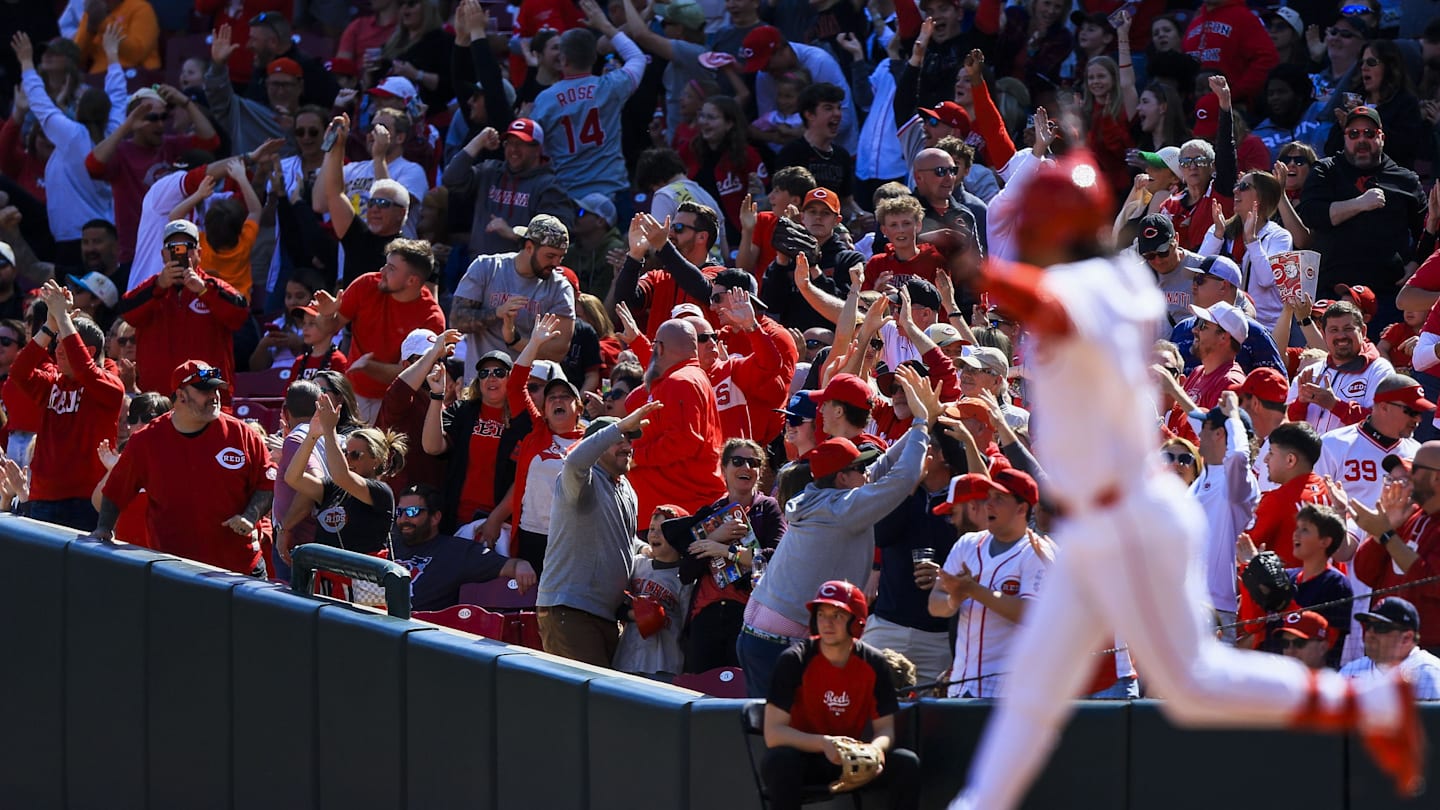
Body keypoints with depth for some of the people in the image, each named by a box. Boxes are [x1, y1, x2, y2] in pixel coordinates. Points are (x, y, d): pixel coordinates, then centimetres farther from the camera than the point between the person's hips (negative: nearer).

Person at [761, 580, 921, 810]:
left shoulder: (874, 664, -6)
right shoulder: (795, 661, -16)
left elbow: (885, 729, -2)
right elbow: (773, 733, -22)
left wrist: (875, 748, -28)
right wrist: (824, 744, -37)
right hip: (804, 757, -3)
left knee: (907, 763, -20)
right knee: (781, 761, -36)